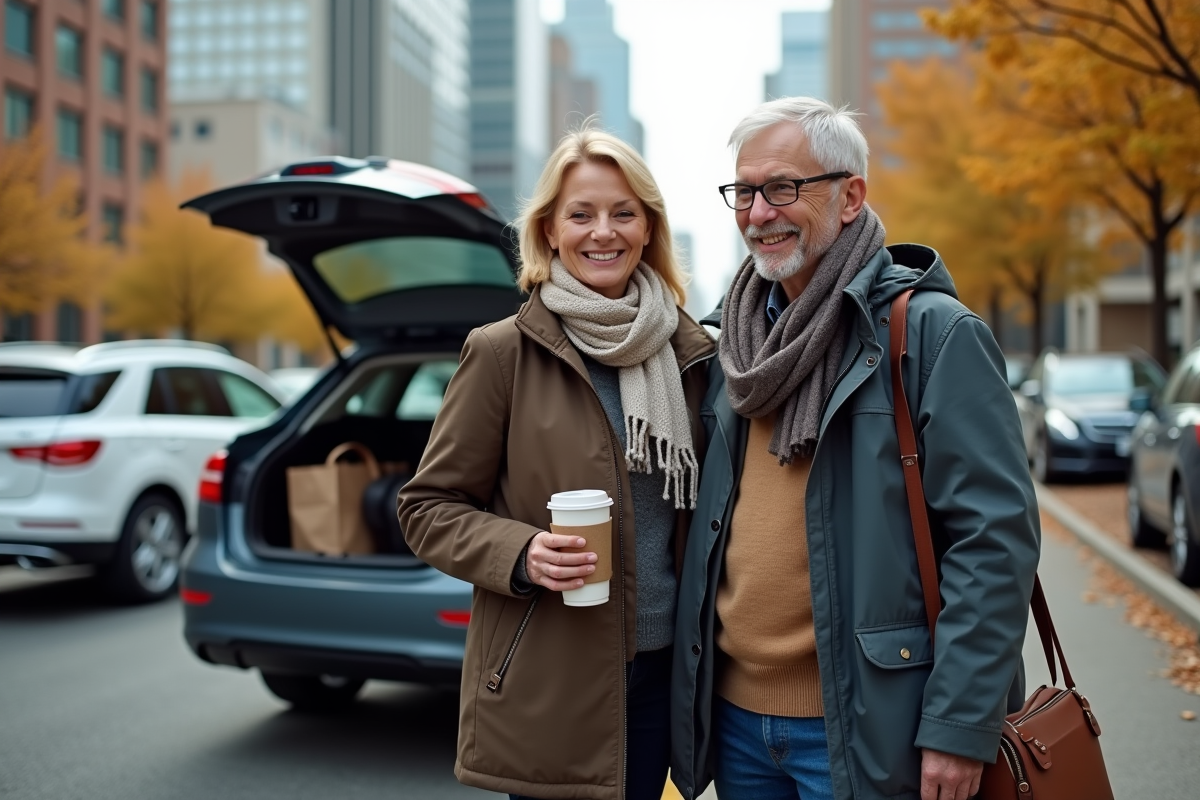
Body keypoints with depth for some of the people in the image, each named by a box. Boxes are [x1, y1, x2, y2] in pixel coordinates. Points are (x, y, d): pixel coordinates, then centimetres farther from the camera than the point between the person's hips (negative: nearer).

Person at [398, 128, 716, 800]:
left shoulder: (691, 354, 4)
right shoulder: (504, 353, -7)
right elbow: (428, 507, -3)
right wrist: (521, 554, -20)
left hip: (661, 671, 4)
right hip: (546, 687, -4)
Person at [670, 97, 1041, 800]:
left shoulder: (933, 331, -11)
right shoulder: (741, 340, 9)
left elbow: (996, 535, -15)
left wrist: (961, 725, -19)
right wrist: (693, 693, 13)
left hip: (865, 727, -6)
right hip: (735, 715, 6)